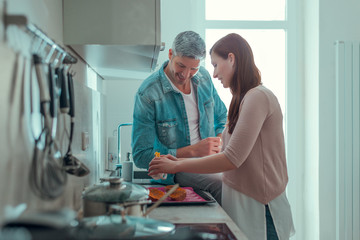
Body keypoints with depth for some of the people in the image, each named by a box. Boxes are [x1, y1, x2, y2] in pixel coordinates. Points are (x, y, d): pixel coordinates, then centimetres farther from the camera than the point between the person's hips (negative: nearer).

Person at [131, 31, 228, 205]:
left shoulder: (203, 78, 5)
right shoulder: (147, 94, -13)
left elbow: (222, 117, 20)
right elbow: (141, 157, -13)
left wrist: (220, 144, -3)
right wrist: (193, 151, -19)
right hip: (177, 171, -5)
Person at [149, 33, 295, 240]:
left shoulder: (258, 97, -16)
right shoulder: (245, 99, 13)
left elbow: (232, 159, -21)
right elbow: (230, 155, 10)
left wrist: (177, 166, -14)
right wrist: (179, 161, 6)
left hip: (258, 209, -8)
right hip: (240, 202, 8)